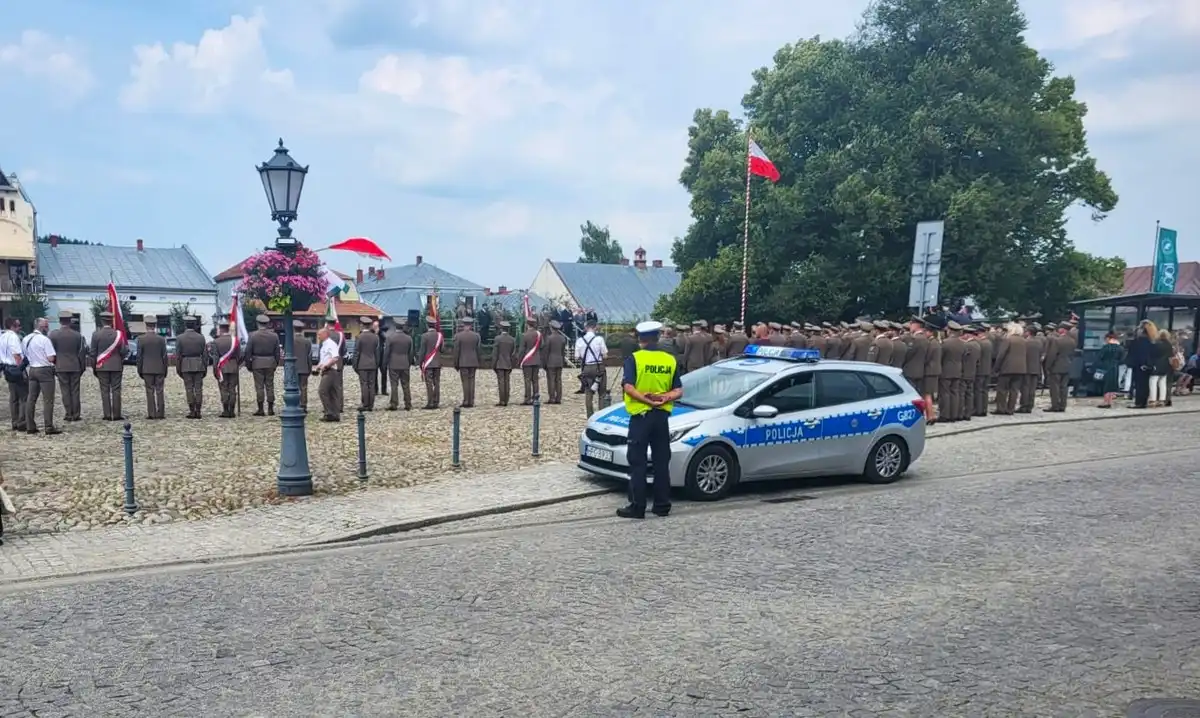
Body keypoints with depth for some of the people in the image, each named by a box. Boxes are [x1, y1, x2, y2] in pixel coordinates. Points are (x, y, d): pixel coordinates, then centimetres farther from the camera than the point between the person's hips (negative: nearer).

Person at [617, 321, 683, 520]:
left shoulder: (634, 359, -8)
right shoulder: (670, 360, 5)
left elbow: (628, 387, -18)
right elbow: (678, 391, 3)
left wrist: (647, 400, -16)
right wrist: (664, 398, -11)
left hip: (640, 415, -4)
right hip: (662, 416, 4)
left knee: (638, 463, 0)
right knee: (661, 462, 10)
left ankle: (637, 507, 0)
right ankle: (662, 505, 13)